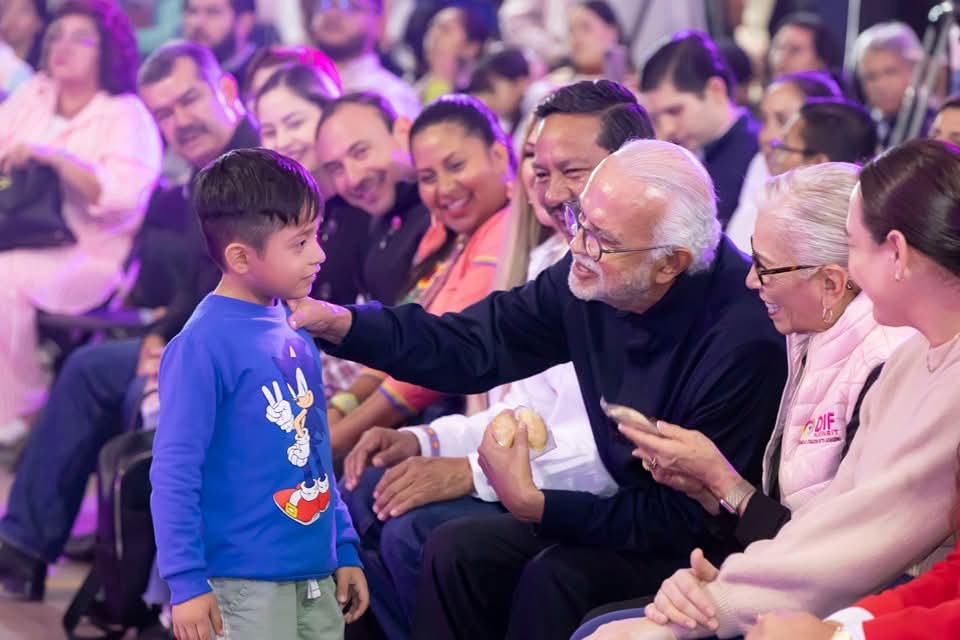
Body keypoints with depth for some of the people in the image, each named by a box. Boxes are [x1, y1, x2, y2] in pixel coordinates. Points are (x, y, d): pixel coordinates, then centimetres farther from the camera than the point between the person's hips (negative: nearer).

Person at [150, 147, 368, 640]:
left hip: (315, 576, 7)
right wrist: (186, 581, -17)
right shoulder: (203, 345, -14)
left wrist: (345, 549, 17)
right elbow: (173, 472, -14)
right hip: (247, 584, -7)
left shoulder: (294, 330, 8)